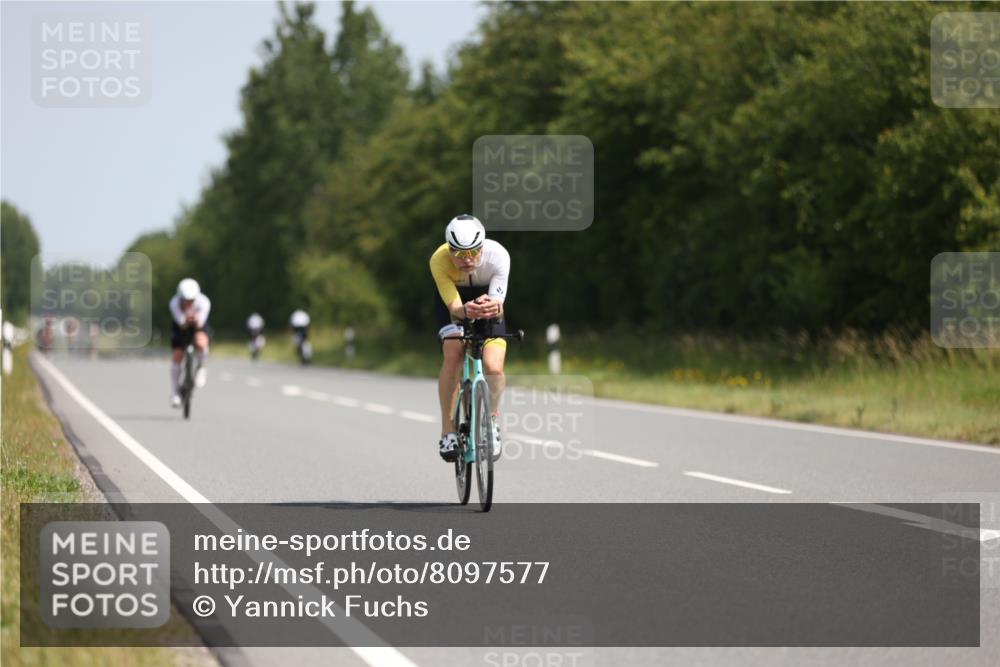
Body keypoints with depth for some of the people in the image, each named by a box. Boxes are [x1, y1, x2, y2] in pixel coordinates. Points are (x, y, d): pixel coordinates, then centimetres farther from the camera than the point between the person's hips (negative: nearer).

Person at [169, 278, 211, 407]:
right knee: (177, 357, -10)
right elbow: (182, 324, -37)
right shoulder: (175, 303, -33)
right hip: (180, 326, 1)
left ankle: (200, 368, -2)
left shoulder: (204, 302, -33)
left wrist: (195, 320, -57)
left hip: (198, 325, -1)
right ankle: (174, 393, 7)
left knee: (201, 343, -34)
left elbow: (200, 324, -34)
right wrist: (186, 320, -60)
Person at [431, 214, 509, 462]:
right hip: (455, 298, 0)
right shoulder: (439, 260, -34)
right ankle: (448, 430, -15)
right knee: (453, 355, -26)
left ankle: (492, 418, 12)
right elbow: (453, 306, -39)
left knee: (493, 367, -18)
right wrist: (466, 310, -62)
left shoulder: (498, 255, -35)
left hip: (487, 296, 0)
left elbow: (497, 302, -38)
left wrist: (493, 307, -63)